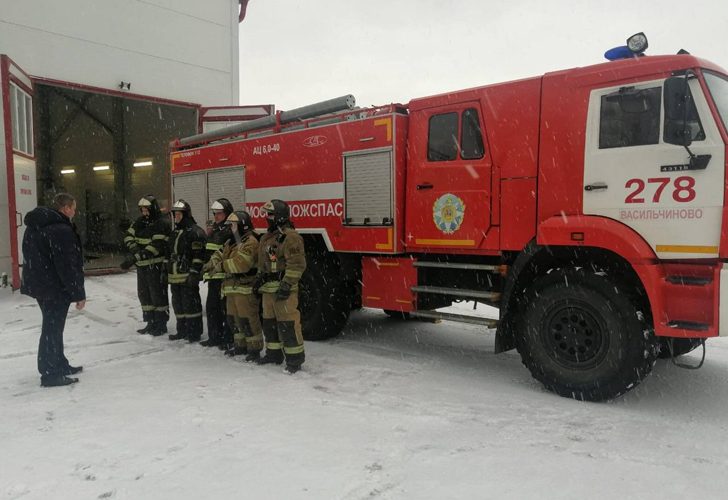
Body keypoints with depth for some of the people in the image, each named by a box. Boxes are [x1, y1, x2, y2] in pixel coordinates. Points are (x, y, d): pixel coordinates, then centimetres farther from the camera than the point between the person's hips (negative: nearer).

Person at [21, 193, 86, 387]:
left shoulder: (35, 226, 11)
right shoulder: (61, 230, -21)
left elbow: (35, 258, 18)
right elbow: (68, 266, -23)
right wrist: (79, 293, -16)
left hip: (40, 284, 10)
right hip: (55, 288, -10)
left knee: (53, 327, 19)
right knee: (52, 329, -2)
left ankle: (59, 365, 31)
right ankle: (50, 374, 6)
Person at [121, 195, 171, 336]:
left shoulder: (162, 224, -15)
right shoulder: (140, 222, 9)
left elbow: (155, 247, -24)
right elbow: (128, 236, 6)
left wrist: (134, 258, -28)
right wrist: (134, 248, -16)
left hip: (156, 266, -8)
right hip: (142, 266, 8)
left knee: (158, 295, -1)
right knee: (144, 295, 15)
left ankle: (161, 324, 11)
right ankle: (151, 323, 27)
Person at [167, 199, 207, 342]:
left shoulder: (195, 232, -10)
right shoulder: (175, 233, 18)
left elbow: (198, 255, -16)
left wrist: (194, 273, -20)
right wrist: (166, 271, 23)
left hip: (188, 276, -9)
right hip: (175, 276, 9)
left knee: (190, 304, -5)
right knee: (178, 304, 14)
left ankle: (195, 332, 4)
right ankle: (182, 330, 25)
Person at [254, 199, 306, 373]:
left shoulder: (290, 237, -15)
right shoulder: (267, 237, 16)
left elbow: (297, 264, -20)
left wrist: (287, 285, -22)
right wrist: (259, 278, 20)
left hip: (283, 289, -10)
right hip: (268, 289, 10)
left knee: (287, 324, -7)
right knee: (269, 322, 16)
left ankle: (295, 358, 1)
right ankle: (274, 353, 29)